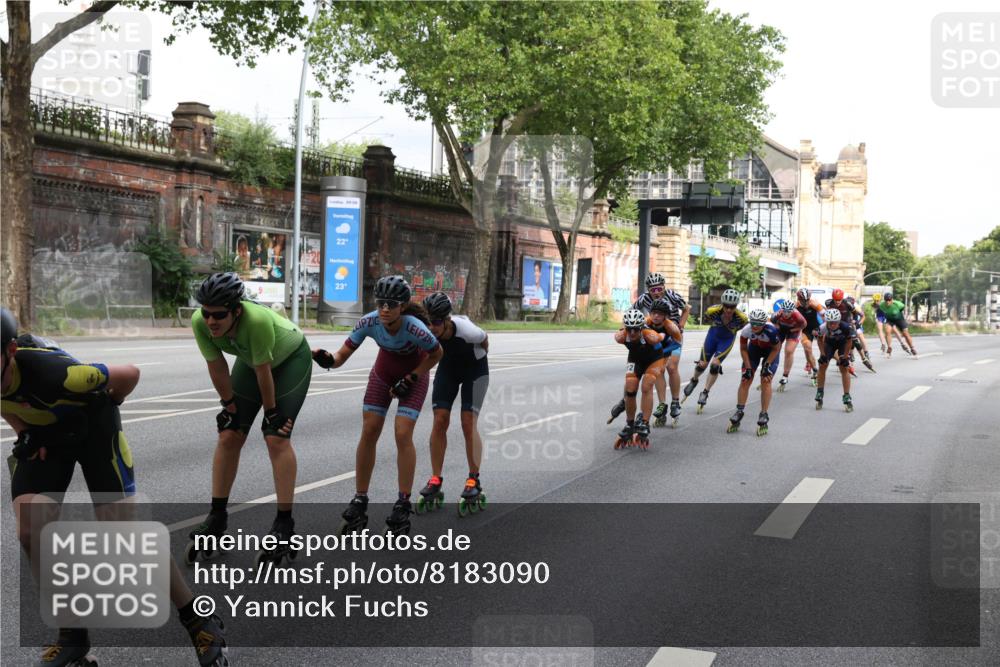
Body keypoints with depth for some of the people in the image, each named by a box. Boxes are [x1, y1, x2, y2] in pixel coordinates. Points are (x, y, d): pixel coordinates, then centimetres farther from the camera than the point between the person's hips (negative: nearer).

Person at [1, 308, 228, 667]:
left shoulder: (53, 374, -41)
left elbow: (129, 374, -24)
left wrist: (102, 407, -4)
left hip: (90, 424, -5)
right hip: (42, 434, 5)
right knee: (31, 531, -14)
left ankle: (198, 620, 2)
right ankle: (72, 636, 3)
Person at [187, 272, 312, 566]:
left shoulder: (257, 320, -43)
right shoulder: (200, 322, -28)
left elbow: (263, 372, -30)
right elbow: (217, 367, -15)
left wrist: (271, 412, -19)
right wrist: (229, 405, -6)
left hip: (291, 358, -5)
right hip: (249, 360, 5)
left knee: (277, 438, -15)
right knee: (228, 436, 0)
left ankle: (284, 524, -8)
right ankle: (216, 517, 10)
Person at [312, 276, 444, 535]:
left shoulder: (414, 328, -35)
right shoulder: (369, 322, -28)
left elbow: (437, 354, -15)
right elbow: (343, 354, -23)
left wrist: (410, 379, -17)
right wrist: (329, 360, -45)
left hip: (413, 377, -3)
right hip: (382, 375, 3)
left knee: (403, 435, -15)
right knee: (368, 432, -4)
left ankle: (403, 505, -3)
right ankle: (359, 501, 6)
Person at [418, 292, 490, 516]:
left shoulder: (467, 330, -35)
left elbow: (484, 339, -11)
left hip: (474, 369, -3)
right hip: (448, 367, 3)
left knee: (468, 423, -12)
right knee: (439, 421, -6)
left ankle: (474, 482, -2)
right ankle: (435, 481, 1)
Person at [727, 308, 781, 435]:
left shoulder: (771, 331, -38)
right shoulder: (746, 331, -30)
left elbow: (776, 349, -18)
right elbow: (743, 349, -11)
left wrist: (766, 366, -19)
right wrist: (748, 368, -12)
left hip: (770, 351, -3)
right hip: (754, 348, 3)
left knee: (765, 381, -14)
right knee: (745, 380, -4)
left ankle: (763, 416, -7)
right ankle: (739, 412, 5)